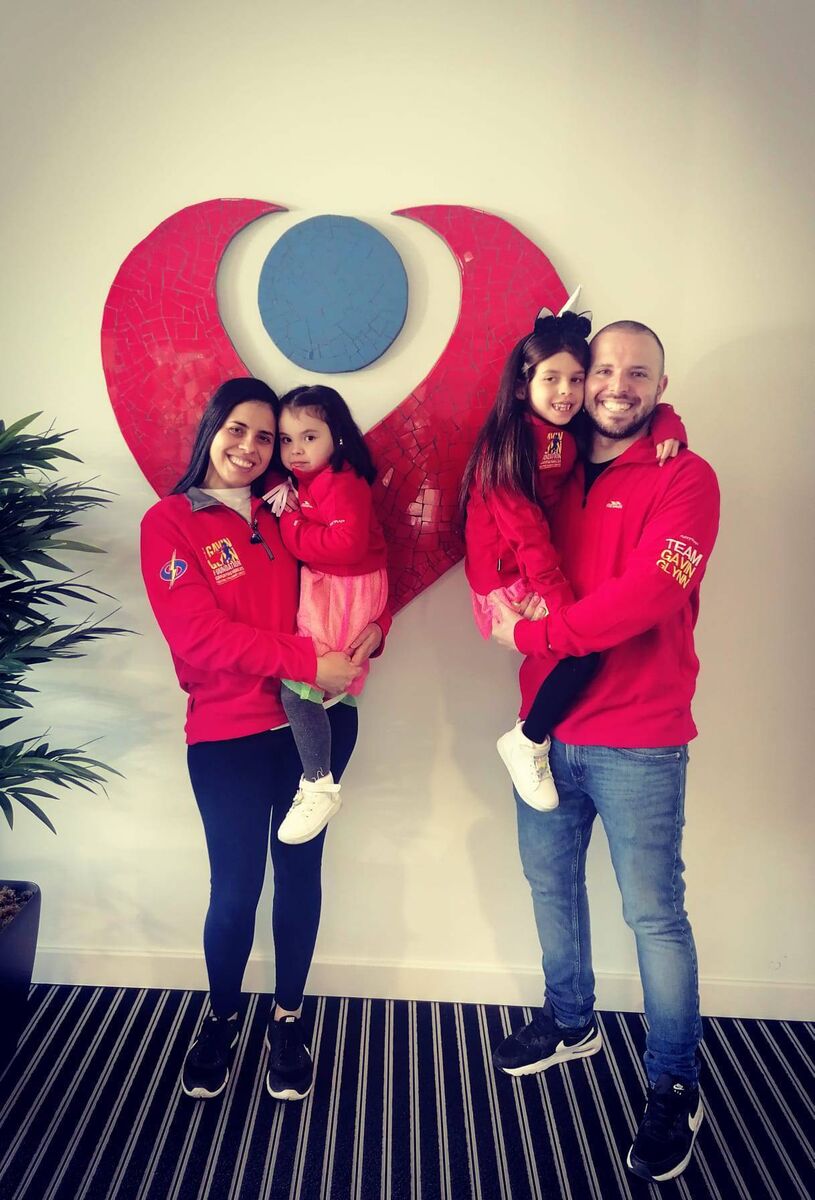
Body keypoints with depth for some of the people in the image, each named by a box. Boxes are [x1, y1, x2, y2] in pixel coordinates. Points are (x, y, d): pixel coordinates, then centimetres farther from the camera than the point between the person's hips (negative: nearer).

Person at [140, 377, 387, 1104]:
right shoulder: (169, 522, -4)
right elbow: (198, 633, -15)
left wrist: (373, 629, -12)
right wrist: (308, 660, -21)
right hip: (228, 737, -3)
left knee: (300, 872, 12)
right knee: (235, 888, 2)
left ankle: (288, 1022, 32)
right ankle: (221, 1020, 31)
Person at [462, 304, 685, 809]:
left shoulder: (576, 434, 7)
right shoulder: (505, 444, -13)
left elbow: (652, 410, 16)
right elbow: (524, 529, -20)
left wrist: (668, 426, -10)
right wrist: (565, 608, -26)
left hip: (553, 565, 8)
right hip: (509, 581, -8)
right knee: (588, 643, -24)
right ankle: (527, 742, -5)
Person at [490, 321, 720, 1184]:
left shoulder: (684, 479, -9)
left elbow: (647, 595, -22)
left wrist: (531, 631, -17)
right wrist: (503, 604, -14)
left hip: (638, 740, -6)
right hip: (548, 729, 6)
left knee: (654, 912, 4)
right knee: (551, 882, 20)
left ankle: (674, 1087, 24)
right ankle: (570, 1022, 43)